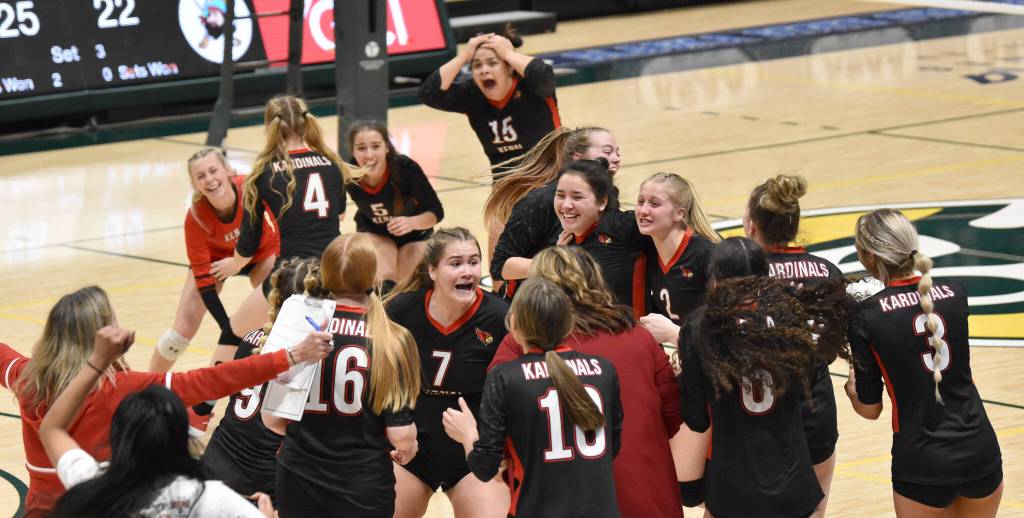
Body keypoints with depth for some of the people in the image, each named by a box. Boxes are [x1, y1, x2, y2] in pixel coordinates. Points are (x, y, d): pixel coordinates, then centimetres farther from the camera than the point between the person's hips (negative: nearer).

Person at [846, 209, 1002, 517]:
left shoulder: (867, 317, -10)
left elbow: (870, 409, -1)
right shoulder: (954, 293, 1)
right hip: (981, 451, 4)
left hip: (922, 464, -4)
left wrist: (850, 386, 21)